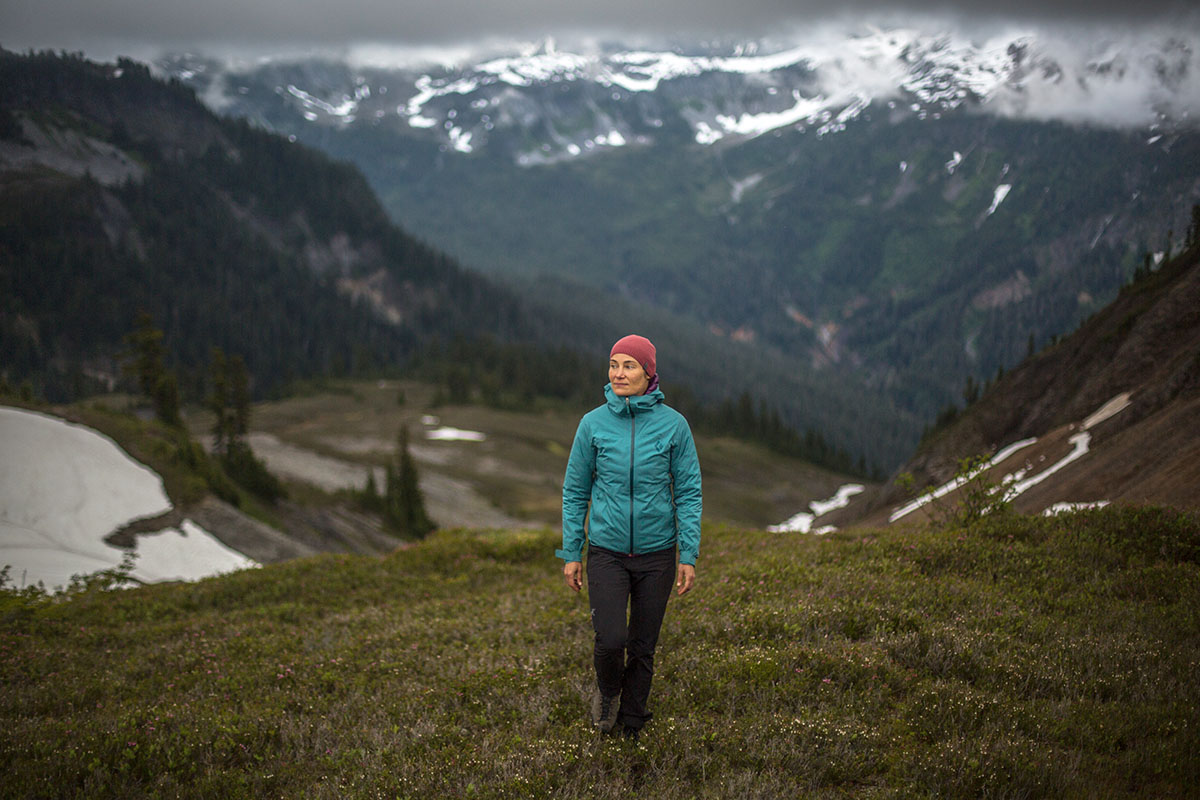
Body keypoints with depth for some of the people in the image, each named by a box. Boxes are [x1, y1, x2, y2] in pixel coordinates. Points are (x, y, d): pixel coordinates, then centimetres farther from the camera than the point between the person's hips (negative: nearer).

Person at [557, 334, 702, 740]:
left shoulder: (673, 424, -6)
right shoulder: (593, 424, -4)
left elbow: (688, 492, -2)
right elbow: (575, 491, 3)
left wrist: (689, 556, -5)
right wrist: (571, 553, 2)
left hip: (656, 553, 0)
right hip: (607, 550, 0)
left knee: (643, 645, 9)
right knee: (611, 639, -13)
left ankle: (632, 721, 30)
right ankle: (608, 690, 20)